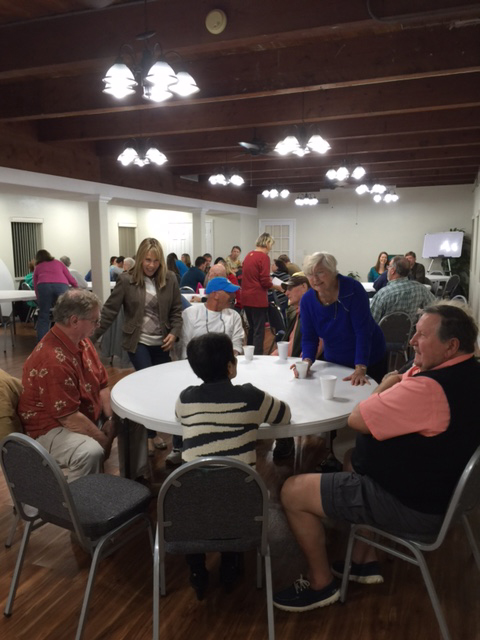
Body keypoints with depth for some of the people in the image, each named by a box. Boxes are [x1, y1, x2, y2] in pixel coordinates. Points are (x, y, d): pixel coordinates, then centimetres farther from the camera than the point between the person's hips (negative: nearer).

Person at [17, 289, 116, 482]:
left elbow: (102, 384, 7)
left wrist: (111, 418, -7)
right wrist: (104, 439, -18)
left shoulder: (82, 341, 0)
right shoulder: (53, 360, -30)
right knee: (91, 452, -36)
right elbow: (68, 417, -29)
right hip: (52, 427, -9)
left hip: (89, 415, 10)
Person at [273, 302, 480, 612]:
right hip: (442, 487, 10)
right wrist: (395, 387, -8)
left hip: (413, 506, -10)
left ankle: (321, 583, 17)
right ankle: (365, 561, 34)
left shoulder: (429, 388, -33)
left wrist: (384, 388, -9)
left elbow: (357, 419, -24)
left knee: (293, 491, -4)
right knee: (355, 460, 33)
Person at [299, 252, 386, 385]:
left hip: (368, 362, -3)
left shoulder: (353, 289, -23)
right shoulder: (307, 300, -11)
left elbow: (363, 331, -28)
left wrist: (361, 369, -35)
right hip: (334, 364, 3)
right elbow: (309, 337, -7)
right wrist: (307, 361, -26)